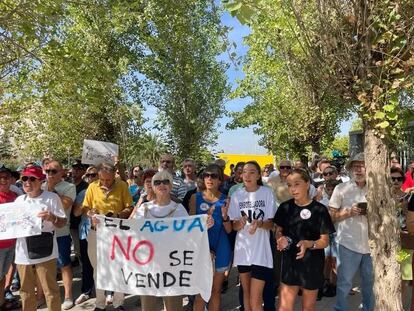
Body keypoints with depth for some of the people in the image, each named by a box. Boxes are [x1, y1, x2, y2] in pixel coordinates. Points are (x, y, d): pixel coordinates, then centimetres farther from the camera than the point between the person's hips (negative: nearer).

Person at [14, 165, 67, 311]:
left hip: (44, 252, -5)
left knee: (51, 291, 4)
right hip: (23, 253, 5)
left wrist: (52, 218, -27)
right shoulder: (19, 200, 9)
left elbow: (63, 222, -8)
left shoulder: (52, 197, -7)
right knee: (26, 292, 19)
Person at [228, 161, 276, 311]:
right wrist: (240, 223, -21)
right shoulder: (237, 195, 2)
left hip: (261, 251, -3)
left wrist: (259, 223, -27)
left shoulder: (267, 192, -5)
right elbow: (234, 225, 2)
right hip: (242, 250, 3)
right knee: (246, 292, 19)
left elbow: (271, 224, -5)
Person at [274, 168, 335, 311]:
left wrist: (308, 244, -29)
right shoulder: (285, 207, -2)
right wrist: (281, 239, -14)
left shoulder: (319, 209, -11)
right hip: (289, 263, 2)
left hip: (312, 265, -2)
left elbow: (325, 241, -9)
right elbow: (278, 231, 9)